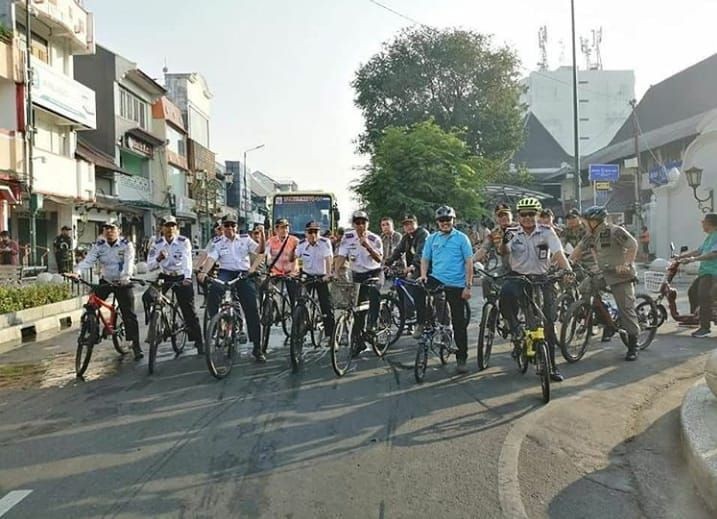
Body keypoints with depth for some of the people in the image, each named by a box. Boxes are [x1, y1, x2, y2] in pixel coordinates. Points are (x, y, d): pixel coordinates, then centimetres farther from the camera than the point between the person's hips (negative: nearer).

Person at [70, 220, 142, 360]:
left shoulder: (126, 244, -11)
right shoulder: (99, 245, -1)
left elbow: (129, 262, -25)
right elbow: (88, 260, -14)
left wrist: (125, 277, -44)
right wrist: (76, 272, -32)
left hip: (123, 283, -4)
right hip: (105, 282, 4)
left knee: (129, 314, -6)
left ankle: (136, 345, -1)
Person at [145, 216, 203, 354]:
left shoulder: (184, 242, -11)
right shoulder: (157, 244, -4)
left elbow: (187, 260, -24)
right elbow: (149, 266, -7)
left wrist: (187, 278, -40)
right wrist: (158, 259, -29)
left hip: (181, 277, -3)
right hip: (164, 277, 3)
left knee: (189, 310, -4)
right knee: (147, 297, -20)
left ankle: (198, 342, 5)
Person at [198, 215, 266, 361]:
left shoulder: (245, 239, 8)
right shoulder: (218, 243, 8)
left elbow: (259, 250, -5)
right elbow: (211, 258, -6)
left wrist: (262, 237, -24)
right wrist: (203, 272, -25)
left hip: (244, 274, 0)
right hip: (226, 273, 0)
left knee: (252, 309, -4)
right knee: (214, 288, -36)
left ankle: (257, 348, 3)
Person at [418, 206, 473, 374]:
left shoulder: (461, 238, -1)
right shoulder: (432, 238, 9)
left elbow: (469, 262, -4)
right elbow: (425, 259, 11)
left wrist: (468, 286, -11)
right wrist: (424, 275, -8)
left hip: (456, 285, -2)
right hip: (436, 279, 3)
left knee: (459, 323, 2)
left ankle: (461, 359, 14)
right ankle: (423, 323, -6)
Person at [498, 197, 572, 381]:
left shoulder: (546, 232, -4)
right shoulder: (512, 232, -2)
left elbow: (558, 253, -15)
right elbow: (504, 252, -16)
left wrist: (568, 270, -33)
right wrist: (502, 243, -39)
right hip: (518, 277, 0)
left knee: (548, 322, -1)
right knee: (506, 294, -35)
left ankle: (551, 365, 13)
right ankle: (516, 333, -13)